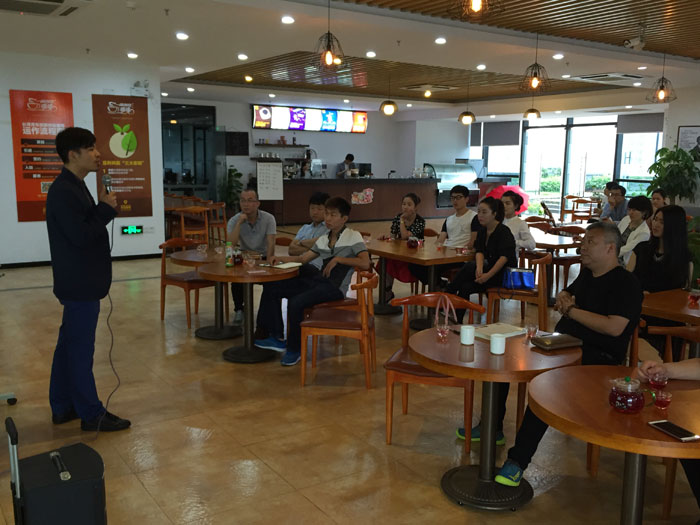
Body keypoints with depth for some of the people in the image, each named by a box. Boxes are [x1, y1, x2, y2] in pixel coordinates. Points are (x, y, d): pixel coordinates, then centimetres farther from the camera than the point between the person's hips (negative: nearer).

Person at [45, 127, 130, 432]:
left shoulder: (74, 187, 14)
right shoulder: (63, 191, -18)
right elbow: (80, 236, -23)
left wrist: (104, 209, 7)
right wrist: (106, 208, -14)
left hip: (80, 283, 11)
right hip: (80, 285, -11)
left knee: (69, 345, 16)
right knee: (80, 349, -2)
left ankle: (62, 408, 28)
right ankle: (91, 415, 8)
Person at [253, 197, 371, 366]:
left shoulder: (353, 236, -1)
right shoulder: (323, 240, 19)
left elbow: (365, 264, -13)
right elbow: (302, 259, 20)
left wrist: (338, 259, -16)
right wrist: (280, 259, 5)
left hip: (335, 287, -8)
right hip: (318, 281, 8)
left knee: (296, 302, -30)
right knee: (271, 287, 0)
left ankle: (295, 349, -9)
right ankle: (276, 337, 5)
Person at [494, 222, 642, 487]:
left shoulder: (626, 284, -9)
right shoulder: (586, 273, 17)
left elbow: (614, 327, -22)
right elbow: (567, 293, 37)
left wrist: (571, 310, -14)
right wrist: (562, 298, 11)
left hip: (598, 356, -9)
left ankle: (519, 460, -29)